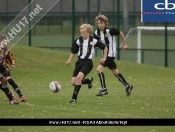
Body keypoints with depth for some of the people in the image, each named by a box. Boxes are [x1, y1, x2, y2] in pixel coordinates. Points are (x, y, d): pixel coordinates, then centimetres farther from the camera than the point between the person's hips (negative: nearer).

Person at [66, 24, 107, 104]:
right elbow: (73, 52, 13)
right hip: (79, 62, 5)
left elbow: (104, 47, 10)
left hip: (88, 62, -5)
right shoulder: (78, 41, 4)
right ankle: (88, 81, 29)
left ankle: (74, 98, -23)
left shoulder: (93, 41, -3)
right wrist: (69, 60, -2)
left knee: (79, 77, -28)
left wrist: (104, 58, 4)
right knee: (73, 82, -2)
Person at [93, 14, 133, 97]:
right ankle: (127, 86, 32)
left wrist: (124, 44, 4)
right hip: (105, 54, 7)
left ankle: (104, 89, -10)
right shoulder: (97, 33, -1)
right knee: (115, 72, 17)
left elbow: (120, 33, -4)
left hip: (111, 54, -7)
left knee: (99, 69, -17)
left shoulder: (109, 31, -18)